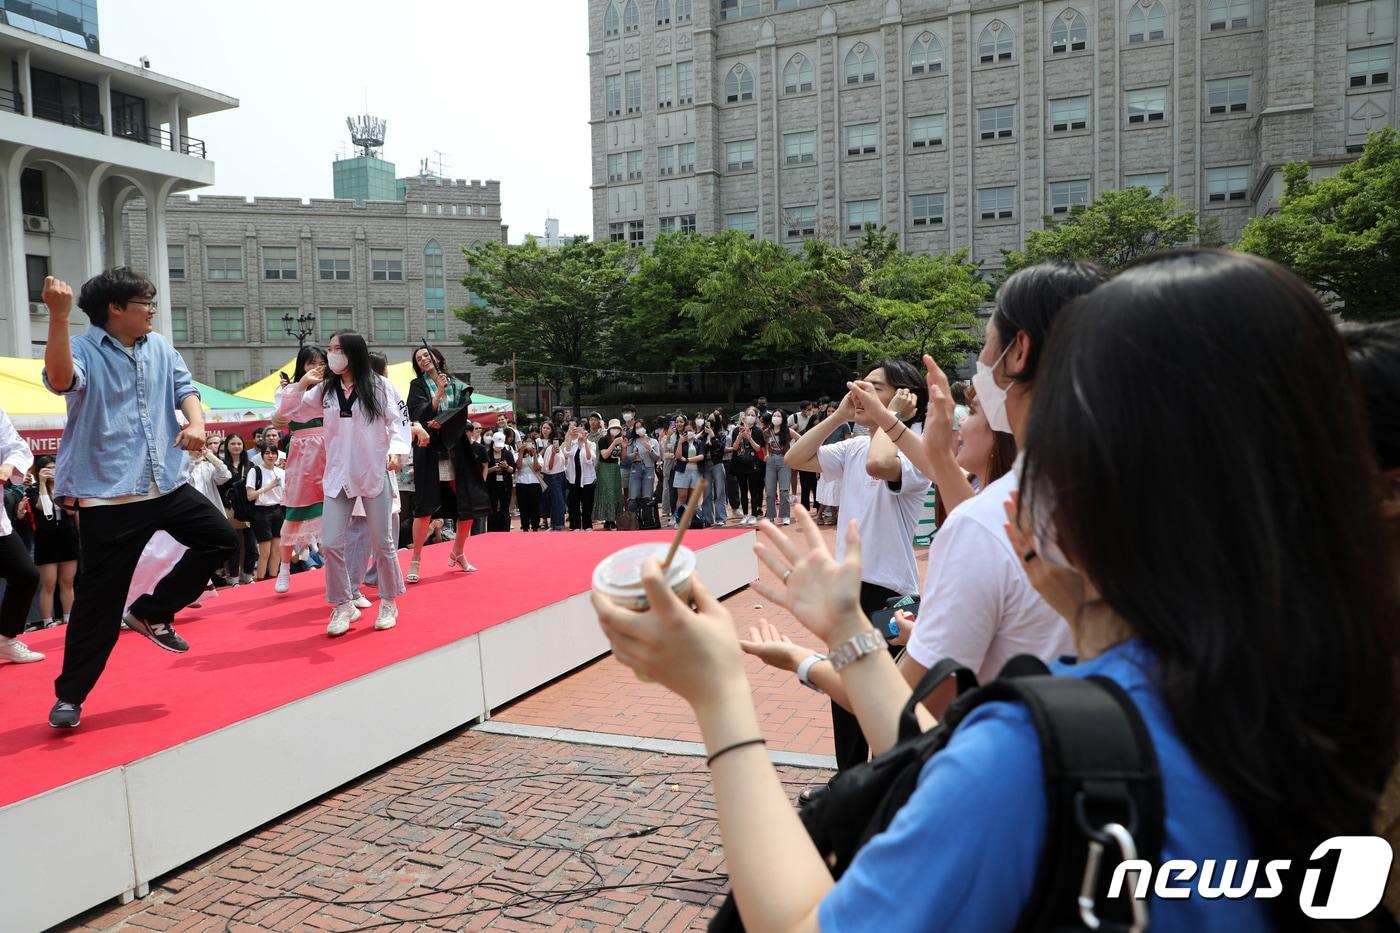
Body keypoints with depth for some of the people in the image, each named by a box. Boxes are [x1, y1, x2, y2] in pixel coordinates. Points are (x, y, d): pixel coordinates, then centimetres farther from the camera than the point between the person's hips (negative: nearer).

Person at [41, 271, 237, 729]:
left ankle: (151, 613, 20)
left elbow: (184, 386, 8)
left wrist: (196, 421, -13)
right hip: (109, 496, -6)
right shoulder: (83, 350, -9)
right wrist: (58, 316, -39)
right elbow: (59, 379, -29)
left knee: (220, 538, 9)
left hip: (168, 486, 6)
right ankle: (69, 695, 15)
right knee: (100, 599, 0)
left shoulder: (160, 348, 11)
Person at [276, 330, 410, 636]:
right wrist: (302, 384, -1)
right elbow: (287, 412, 13)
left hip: (374, 473, -4)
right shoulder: (324, 390, 9)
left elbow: (398, 421, -6)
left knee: (382, 543, 5)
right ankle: (343, 605, 14)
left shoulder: (379, 386, -3)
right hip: (338, 475, 4)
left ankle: (388, 603, 21)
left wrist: (396, 450, -22)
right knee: (330, 543, -2)